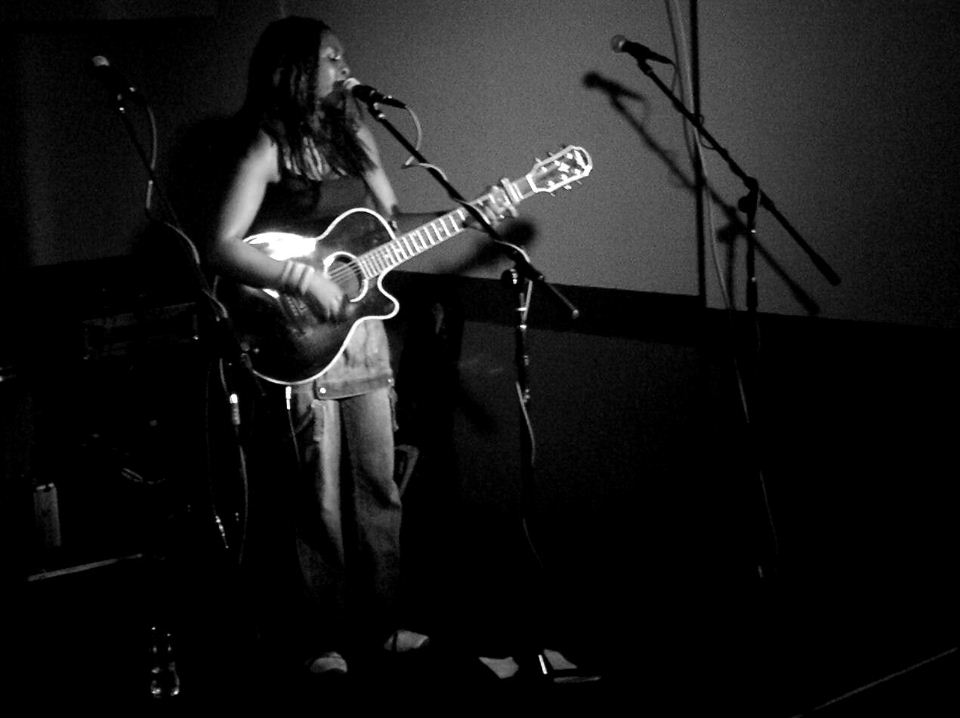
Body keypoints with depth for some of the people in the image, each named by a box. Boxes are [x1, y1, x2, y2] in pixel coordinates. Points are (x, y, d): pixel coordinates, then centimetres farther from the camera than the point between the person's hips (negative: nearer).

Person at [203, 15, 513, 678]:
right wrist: (303, 279, -25)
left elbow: (392, 220, 16)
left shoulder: (352, 133, 10)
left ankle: (377, 622, 27)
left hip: (363, 330, 7)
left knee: (378, 490, 13)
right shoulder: (266, 144, -11)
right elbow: (221, 250, -19)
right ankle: (317, 639, 18)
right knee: (316, 503, 3)